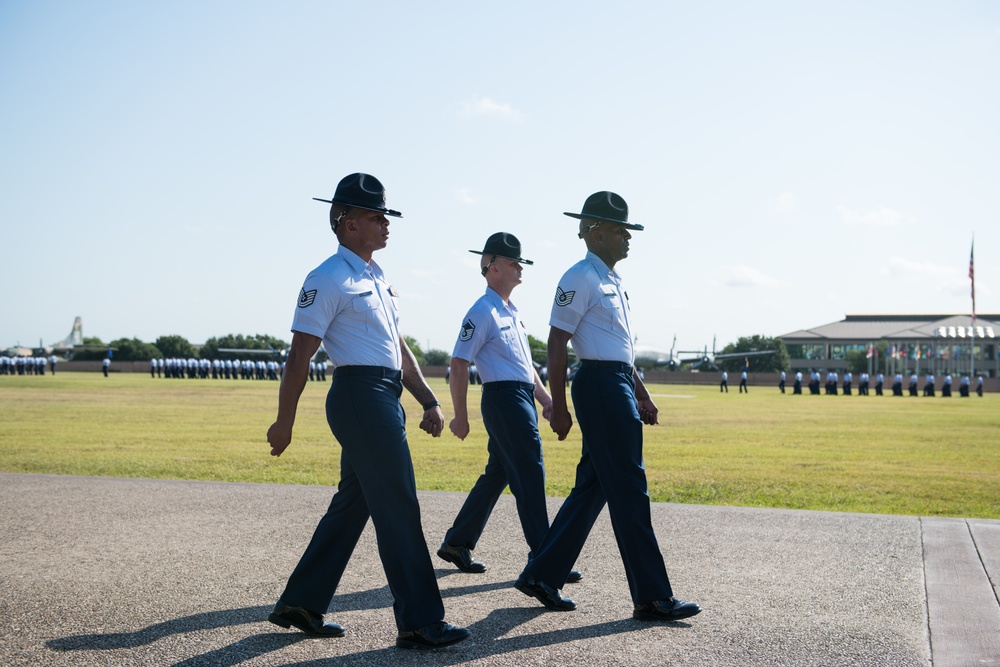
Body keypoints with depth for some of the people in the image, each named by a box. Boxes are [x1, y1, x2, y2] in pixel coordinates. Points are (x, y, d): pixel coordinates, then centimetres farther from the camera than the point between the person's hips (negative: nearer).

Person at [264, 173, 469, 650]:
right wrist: (284, 422, -12)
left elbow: (399, 348, 23)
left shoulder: (378, 279, 20)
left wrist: (428, 401, 16)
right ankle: (419, 623, -2)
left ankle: (300, 604, 24)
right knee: (397, 508, -8)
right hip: (359, 395, -10)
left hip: (385, 399, 10)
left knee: (354, 503, 13)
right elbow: (300, 354, -11)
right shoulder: (329, 279, -9)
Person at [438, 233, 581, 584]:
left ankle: (456, 543, 25)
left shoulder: (511, 311, 18)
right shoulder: (482, 312, -11)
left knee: (498, 474, 14)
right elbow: (458, 365, -12)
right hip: (503, 399, -10)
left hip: (522, 398, 10)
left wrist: (545, 399, 16)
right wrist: (461, 417, -12)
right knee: (529, 476, -9)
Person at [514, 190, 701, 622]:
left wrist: (641, 395, 22)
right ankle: (652, 597, -1)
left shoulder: (612, 280, 19)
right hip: (598, 387, -10)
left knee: (593, 486, 12)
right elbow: (557, 343, -14)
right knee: (628, 490, -7)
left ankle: (541, 575, 20)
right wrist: (558, 407, -16)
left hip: (619, 387, 10)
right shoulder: (581, 278, -10)